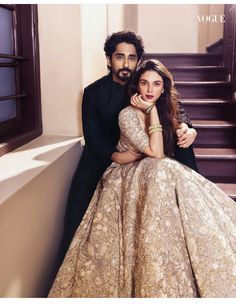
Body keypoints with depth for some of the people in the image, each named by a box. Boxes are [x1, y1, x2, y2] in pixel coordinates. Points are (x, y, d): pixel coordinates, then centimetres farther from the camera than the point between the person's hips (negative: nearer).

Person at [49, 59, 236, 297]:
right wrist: (151, 111, -18)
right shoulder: (128, 115, -13)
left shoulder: (164, 110, 7)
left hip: (157, 174, 6)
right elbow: (156, 153, -21)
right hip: (131, 177, -6)